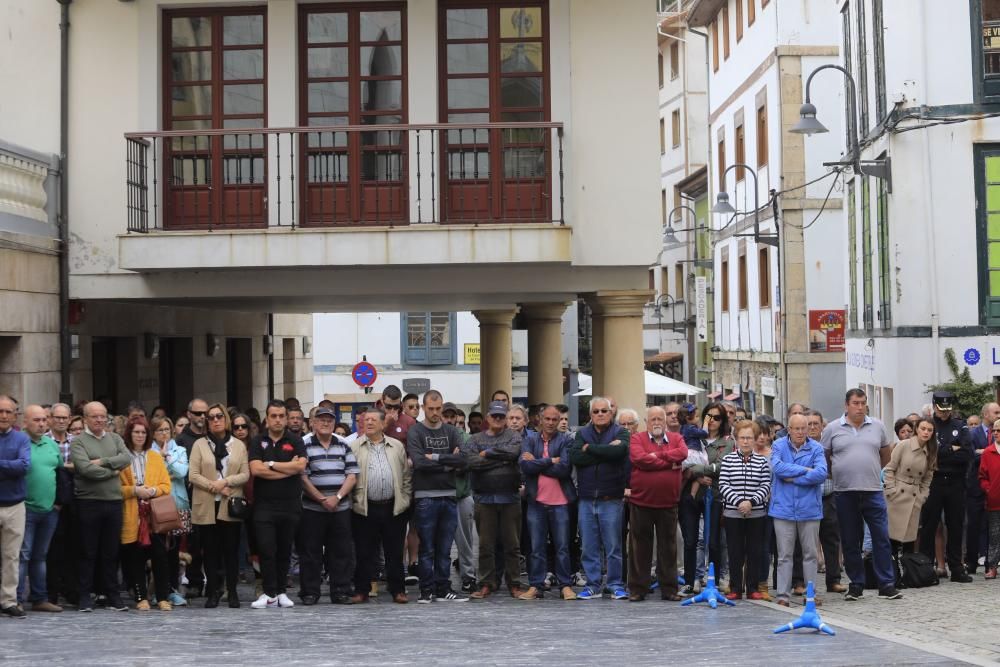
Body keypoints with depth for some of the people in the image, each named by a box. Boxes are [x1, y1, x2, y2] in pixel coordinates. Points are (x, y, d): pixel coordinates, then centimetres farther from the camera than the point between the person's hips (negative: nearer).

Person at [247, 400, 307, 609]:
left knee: (285, 551, 6)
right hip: (264, 504, -1)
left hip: (290, 504, 1)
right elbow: (256, 469, -9)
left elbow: (300, 466, -11)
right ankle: (270, 594, -2)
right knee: (266, 550, -6)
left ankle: (281, 592, 15)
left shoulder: (295, 441, 6)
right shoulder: (258, 442, 7)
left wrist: (271, 464, -8)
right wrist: (288, 468, -8)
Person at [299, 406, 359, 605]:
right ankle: (309, 593, 9)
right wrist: (322, 499, -11)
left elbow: (352, 476, 5)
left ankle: (341, 592, 10)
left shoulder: (344, 445, 10)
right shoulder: (304, 445, -1)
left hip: (341, 508, 3)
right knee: (311, 552, 2)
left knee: (342, 552, 4)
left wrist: (337, 497, -9)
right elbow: (302, 478, -7)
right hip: (312, 509, -3)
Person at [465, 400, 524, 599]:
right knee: (485, 545, 4)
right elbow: (472, 462, -10)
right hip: (484, 499, 0)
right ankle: (486, 584, 13)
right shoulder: (475, 440, 7)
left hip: (510, 498, 0)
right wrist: (501, 459, -9)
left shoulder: (513, 437, 7)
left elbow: (514, 452, -15)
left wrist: (488, 453, -8)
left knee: (512, 544, 5)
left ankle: (514, 583, 13)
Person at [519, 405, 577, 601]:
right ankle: (535, 586, 10)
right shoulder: (529, 440, 7)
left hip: (560, 502, -2)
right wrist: (551, 461, -11)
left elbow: (564, 468, -13)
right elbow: (525, 466, -9)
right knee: (536, 547, 5)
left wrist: (536, 462, -8)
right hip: (536, 501, 2)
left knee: (562, 546, 3)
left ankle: (565, 586, 10)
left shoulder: (566, 440, 1)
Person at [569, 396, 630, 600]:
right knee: (589, 547, 6)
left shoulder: (620, 433, 4)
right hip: (586, 499, 3)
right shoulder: (583, 434, 11)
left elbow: (619, 450, -19)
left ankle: (616, 585, 9)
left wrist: (590, 449, -9)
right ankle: (592, 585, 14)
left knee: (613, 546, 1)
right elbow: (574, 457, -8)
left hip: (610, 499, -3)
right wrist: (605, 452, -13)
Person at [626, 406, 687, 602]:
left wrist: (657, 455, -15)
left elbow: (682, 453, -12)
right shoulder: (637, 439, 0)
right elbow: (639, 458, -18)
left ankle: (669, 588, 16)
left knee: (668, 547, 8)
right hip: (641, 502, -2)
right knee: (640, 547, 4)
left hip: (668, 503, 2)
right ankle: (637, 589, 11)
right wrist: (670, 463, -11)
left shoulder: (676, 438, 9)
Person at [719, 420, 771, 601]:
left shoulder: (762, 461, 4)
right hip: (732, 513, -1)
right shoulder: (728, 459, 2)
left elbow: (766, 486, -1)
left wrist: (751, 501, -16)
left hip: (756, 513, 1)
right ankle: (735, 588, 11)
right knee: (735, 552, 4)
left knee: (755, 551, 4)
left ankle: (753, 588, 12)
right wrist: (738, 501, -16)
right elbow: (723, 484, -4)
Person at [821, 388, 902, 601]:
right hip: (845, 493, -1)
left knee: (882, 538, -1)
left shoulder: (877, 427, 7)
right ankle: (856, 585, 16)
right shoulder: (832, 429, 1)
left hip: (873, 491, 1)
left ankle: (886, 585, 5)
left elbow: (885, 455, 19)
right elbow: (824, 458, 8)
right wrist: (838, 475, 7)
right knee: (850, 542, 6)